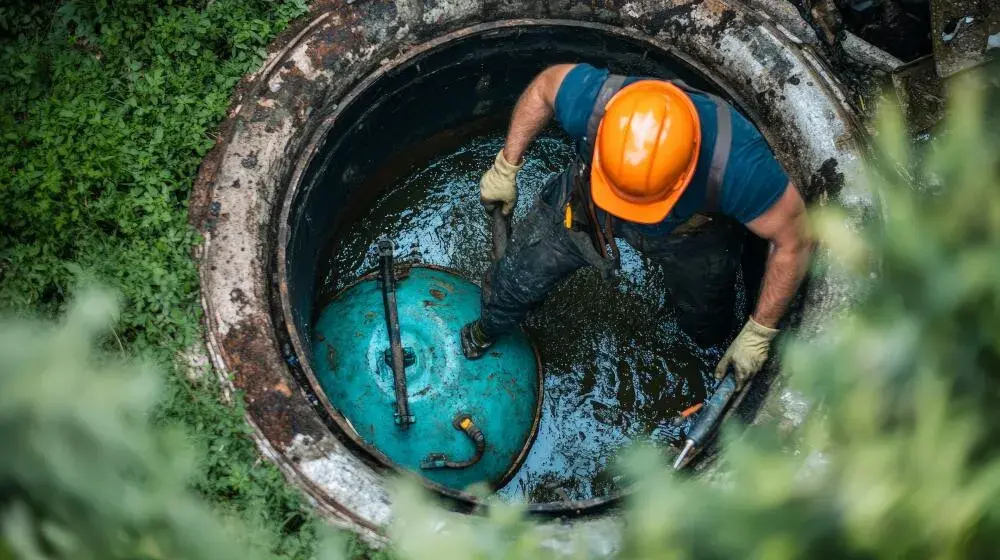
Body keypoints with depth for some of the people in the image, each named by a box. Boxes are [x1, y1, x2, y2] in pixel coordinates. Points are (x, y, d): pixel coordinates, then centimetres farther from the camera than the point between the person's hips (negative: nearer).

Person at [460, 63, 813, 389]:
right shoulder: (589, 102, -41)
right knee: (517, 278, 6)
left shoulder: (737, 163, -46)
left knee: (707, 332, 17)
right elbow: (544, 85, -16)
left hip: (691, 234, 0)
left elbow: (794, 241, -28)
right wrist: (506, 167, -7)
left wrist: (758, 333, -20)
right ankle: (487, 331, 43)